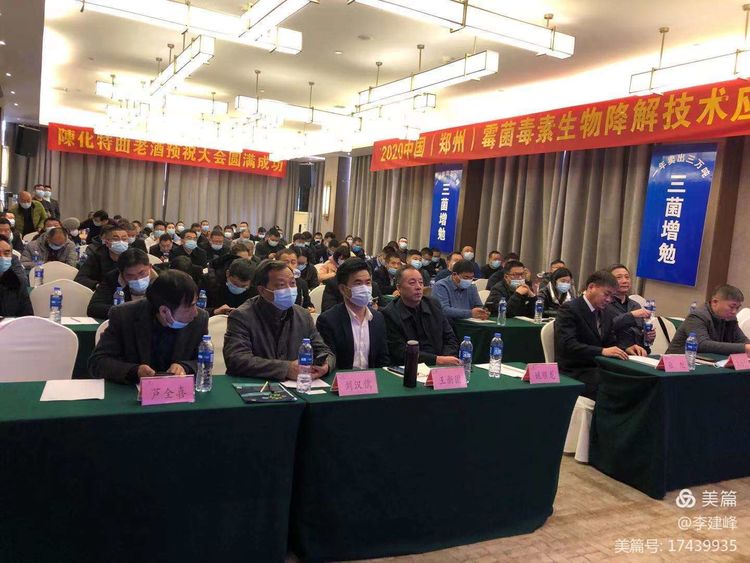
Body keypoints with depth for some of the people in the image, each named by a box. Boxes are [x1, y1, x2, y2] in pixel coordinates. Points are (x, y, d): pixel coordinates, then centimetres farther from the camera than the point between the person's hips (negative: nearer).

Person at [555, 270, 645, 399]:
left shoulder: (607, 313, 14)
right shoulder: (569, 309, -11)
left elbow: (611, 343, 17)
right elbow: (567, 345, -22)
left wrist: (625, 349, -5)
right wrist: (602, 351, -29)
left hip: (599, 368, 7)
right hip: (575, 373, -7)